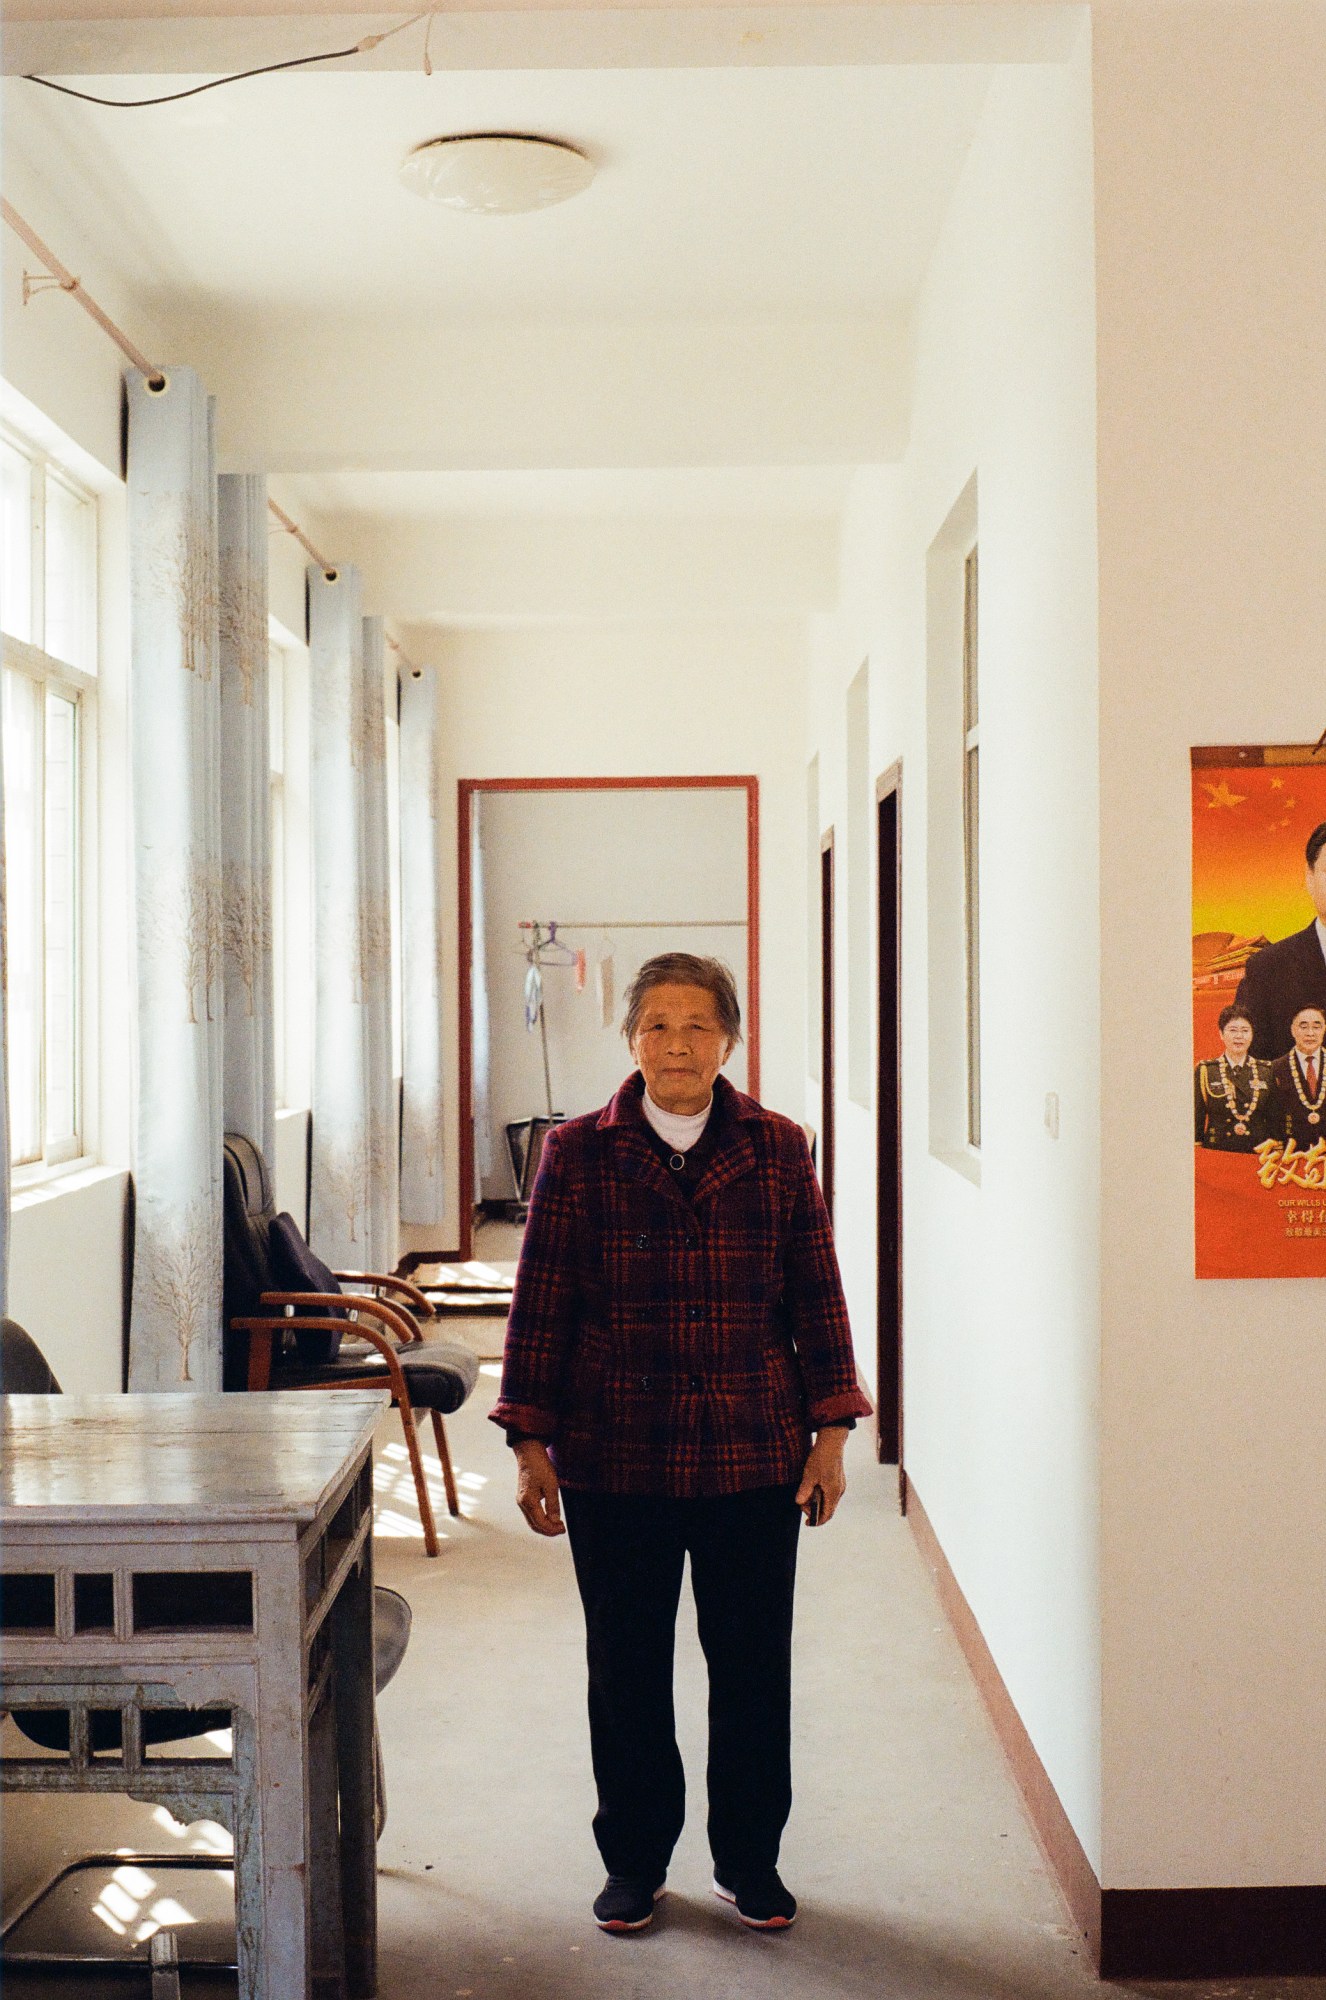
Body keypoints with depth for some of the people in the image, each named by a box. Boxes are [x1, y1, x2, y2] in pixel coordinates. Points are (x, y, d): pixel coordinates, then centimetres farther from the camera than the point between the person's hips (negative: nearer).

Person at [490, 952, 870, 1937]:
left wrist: (830, 1430, 2)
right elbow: (541, 1308, 1)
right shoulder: (578, 1154, -1)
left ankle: (751, 1858, 26)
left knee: (754, 1665, 8)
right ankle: (634, 1860, 27)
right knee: (627, 1668, 9)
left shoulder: (777, 1149, 3)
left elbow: (816, 1295, 6)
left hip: (754, 1456, 1)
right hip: (616, 1460, -1)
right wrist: (532, 1444, -1)